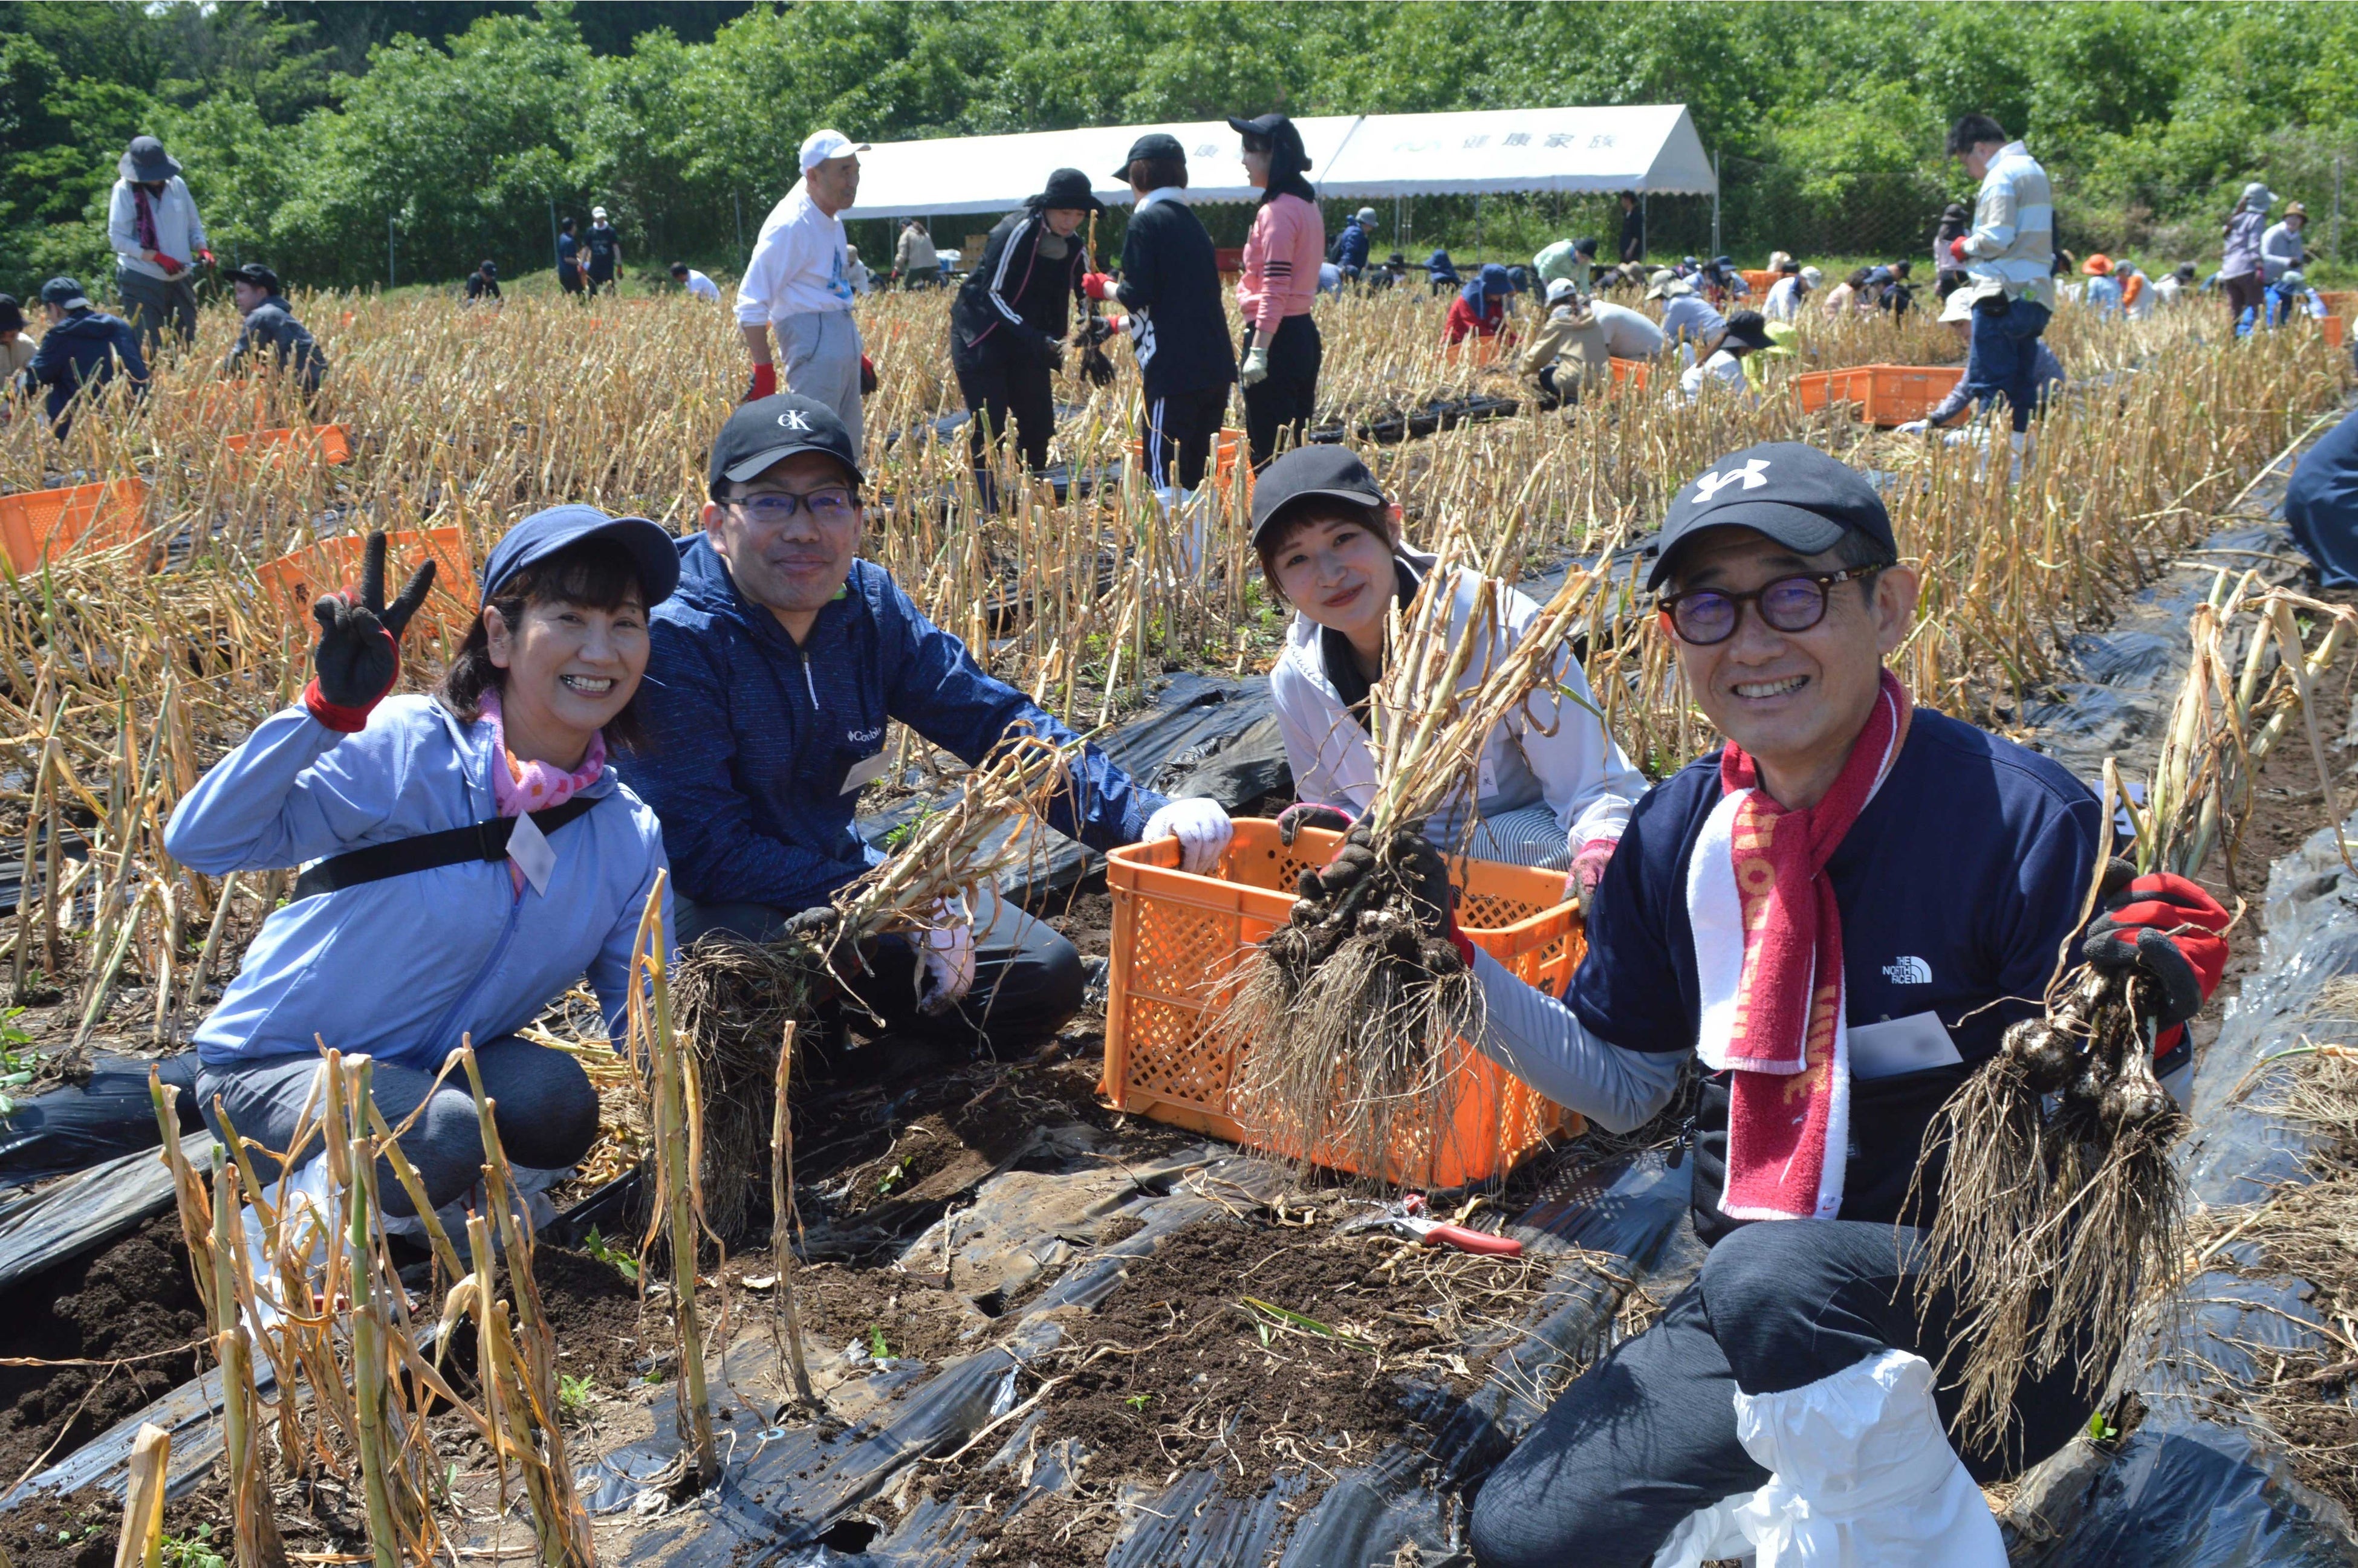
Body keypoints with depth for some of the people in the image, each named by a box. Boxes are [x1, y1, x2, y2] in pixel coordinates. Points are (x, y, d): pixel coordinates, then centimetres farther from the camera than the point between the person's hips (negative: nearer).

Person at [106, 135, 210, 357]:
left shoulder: (177, 184, 4)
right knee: (148, 348, -4)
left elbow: (194, 226, 15)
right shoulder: (125, 189, -6)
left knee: (186, 343, 7)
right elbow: (118, 239, -10)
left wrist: (202, 248, -6)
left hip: (181, 278, 4)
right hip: (142, 281, -4)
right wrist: (158, 257, -20)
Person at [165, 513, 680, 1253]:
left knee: (555, 1098, -26)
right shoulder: (404, 751, -20)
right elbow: (199, 842, -30)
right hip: (274, 1066, -4)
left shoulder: (629, 837, -5)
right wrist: (329, 709, -41)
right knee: (443, 1140, -32)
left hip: (436, 1071, 4)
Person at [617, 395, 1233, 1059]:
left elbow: (994, 722, -6)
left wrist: (1145, 818, -20)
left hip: (834, 872, 6)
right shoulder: (672, 636, -25)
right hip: (703, 905, -6)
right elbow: (704, 850, -27)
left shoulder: (868, 606, -6)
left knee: (1043, 975, 0)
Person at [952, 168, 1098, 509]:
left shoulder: (1074, 246, 0)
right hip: (981, 338, -7)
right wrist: (1035, 339, -30)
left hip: (1028, 340, 7)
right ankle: (987, 515, -8)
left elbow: (1087, 296, 5)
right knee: (988, 429, -11)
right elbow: (991, 294, -21)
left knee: (1038, 424, 3)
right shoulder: (1016, 232, -20)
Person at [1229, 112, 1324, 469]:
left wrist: (1257, 351, -22)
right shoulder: (1306, 204, 15)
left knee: (1268, 453, -6)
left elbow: (1275, 291, -21)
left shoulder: (1276, 211, -15)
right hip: (1305, 334, 10)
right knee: (1297, 446, 14)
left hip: (1276, 335, -10)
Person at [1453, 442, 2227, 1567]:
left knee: (1769, 1275, -37)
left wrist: (2141, 1051, -37)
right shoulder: (1677, 835, -2)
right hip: (1756, 1328, 6)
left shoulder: (2024, 821, -18)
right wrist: (1457, 970, -2)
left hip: (1994, 1309, -5)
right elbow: (1620, 1082, 10)